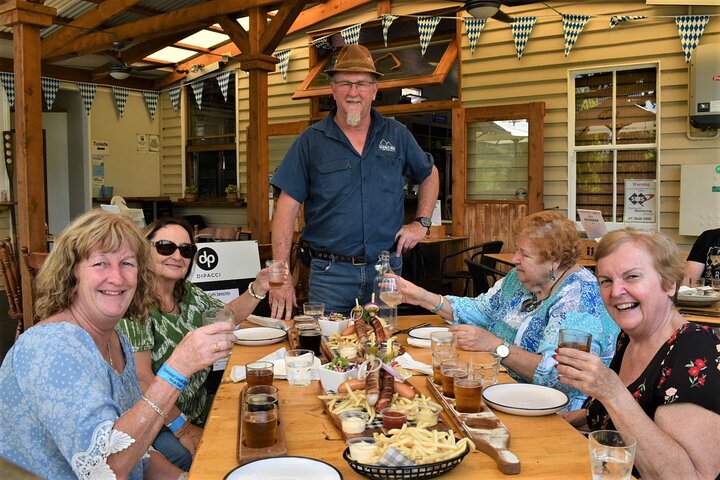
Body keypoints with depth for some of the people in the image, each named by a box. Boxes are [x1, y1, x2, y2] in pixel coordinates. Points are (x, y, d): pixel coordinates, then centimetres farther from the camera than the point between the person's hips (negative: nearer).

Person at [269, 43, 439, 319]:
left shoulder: (397, 135, 6)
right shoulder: (311, 141, -2)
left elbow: (429, 175, 23)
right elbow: (287, 206, -6)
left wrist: (422, 223, 8)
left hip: (387, 268, 3)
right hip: (330, 273, -2)